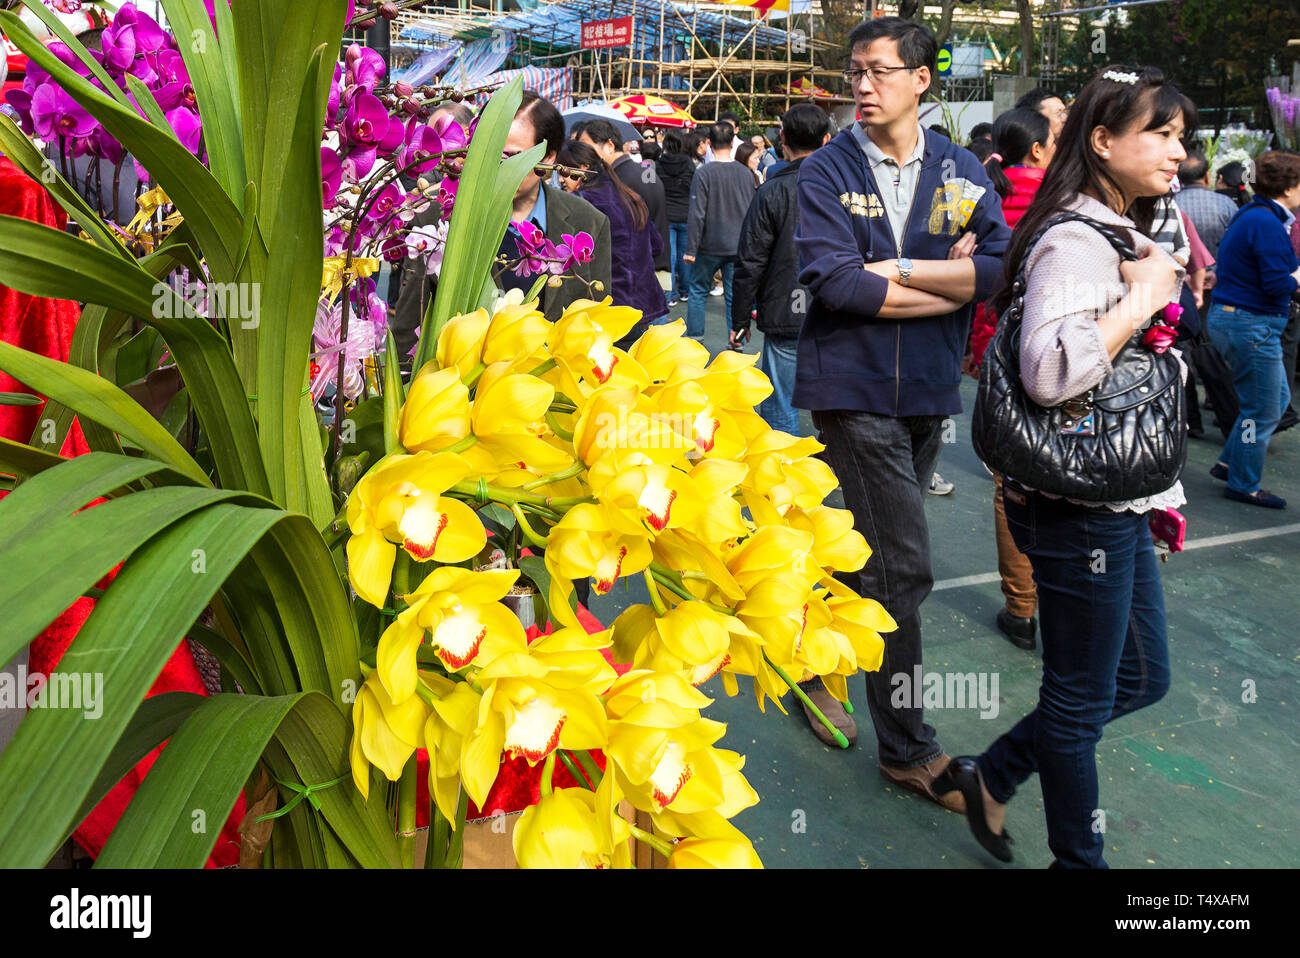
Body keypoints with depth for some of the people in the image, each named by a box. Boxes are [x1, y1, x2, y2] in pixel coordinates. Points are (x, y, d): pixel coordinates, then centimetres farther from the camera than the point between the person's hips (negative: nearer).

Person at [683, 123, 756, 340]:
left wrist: (691, 249, -9)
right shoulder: (746, 173, 1)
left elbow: (697, 215, -14)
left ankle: (694, 336, 16)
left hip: (710, 246, -3)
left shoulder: (704, 173, -13)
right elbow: (752, 212, 9)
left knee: (698, 291, 13)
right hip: (738, 247, 3)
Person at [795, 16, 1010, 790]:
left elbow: (1003, 266, -7)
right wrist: (953, 283, -11)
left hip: (930, 388, 5)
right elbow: (837, 283, -17)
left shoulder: (962, 171, 7)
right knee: (903, 566, -7)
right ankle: (907, 747, 8)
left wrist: (899, 271, -15)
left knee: (873, 548, 16)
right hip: (855, 386, -4)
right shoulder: (828, 172, -3)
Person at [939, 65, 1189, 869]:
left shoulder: (1126, 233, 14)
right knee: (1083, 699, 7)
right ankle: (1079, 858, 29)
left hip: (1122, 504, 10)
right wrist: (1142, 298, -24)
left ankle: (992, 778, 32)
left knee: (1143, 677, 20)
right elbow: (1051, 370, -38)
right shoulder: (1076, 243, -19)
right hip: (1079, 508, -10)